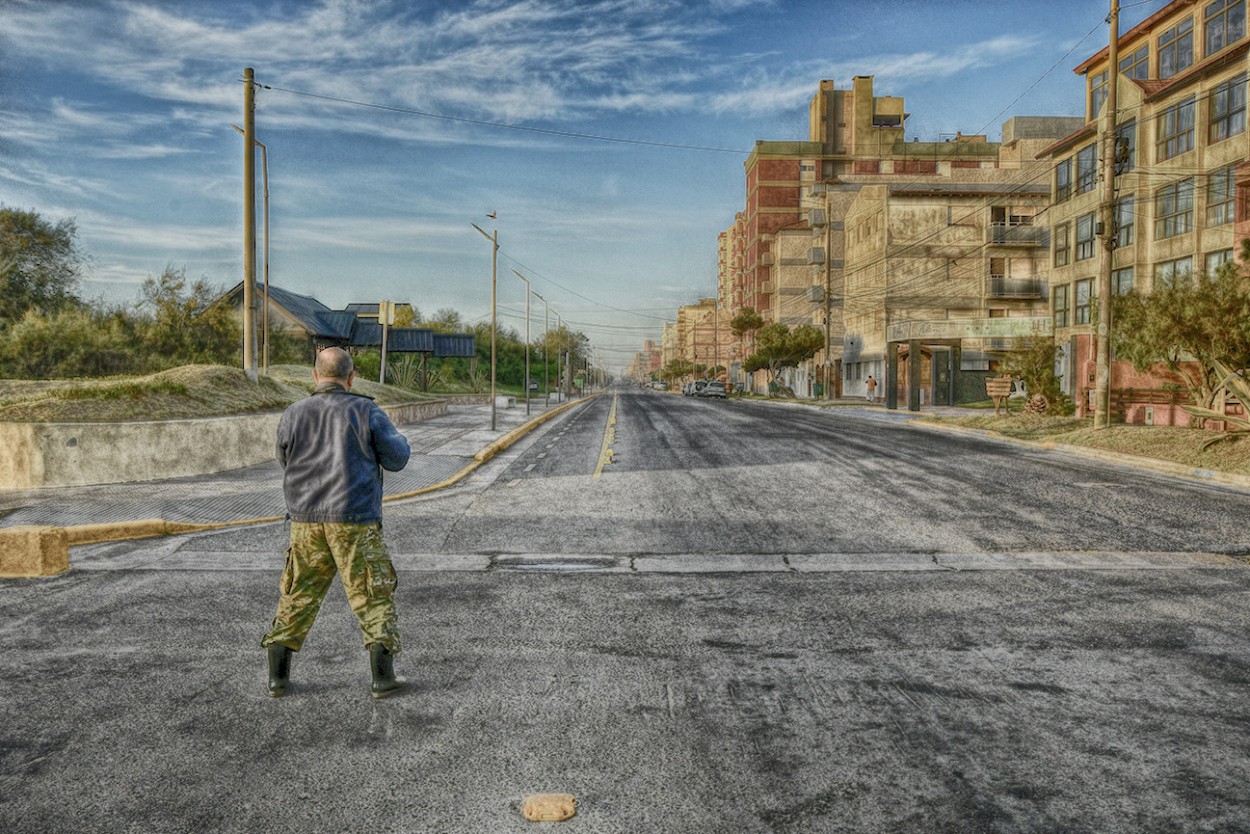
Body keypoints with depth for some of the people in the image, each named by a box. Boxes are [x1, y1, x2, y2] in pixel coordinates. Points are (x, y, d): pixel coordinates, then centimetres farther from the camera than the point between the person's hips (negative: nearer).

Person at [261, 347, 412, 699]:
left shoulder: (293, 415, 2)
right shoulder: (366, 412, -6)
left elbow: (287, 460, 17)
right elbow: (396, 459, 0)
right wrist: (401, 440, 21)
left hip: (306, 521, 3)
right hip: (355, 523, -3)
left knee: (297, 597, 16)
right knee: (374, 596, 6)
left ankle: (277, 676, 20)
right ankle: (383, 678, 5)